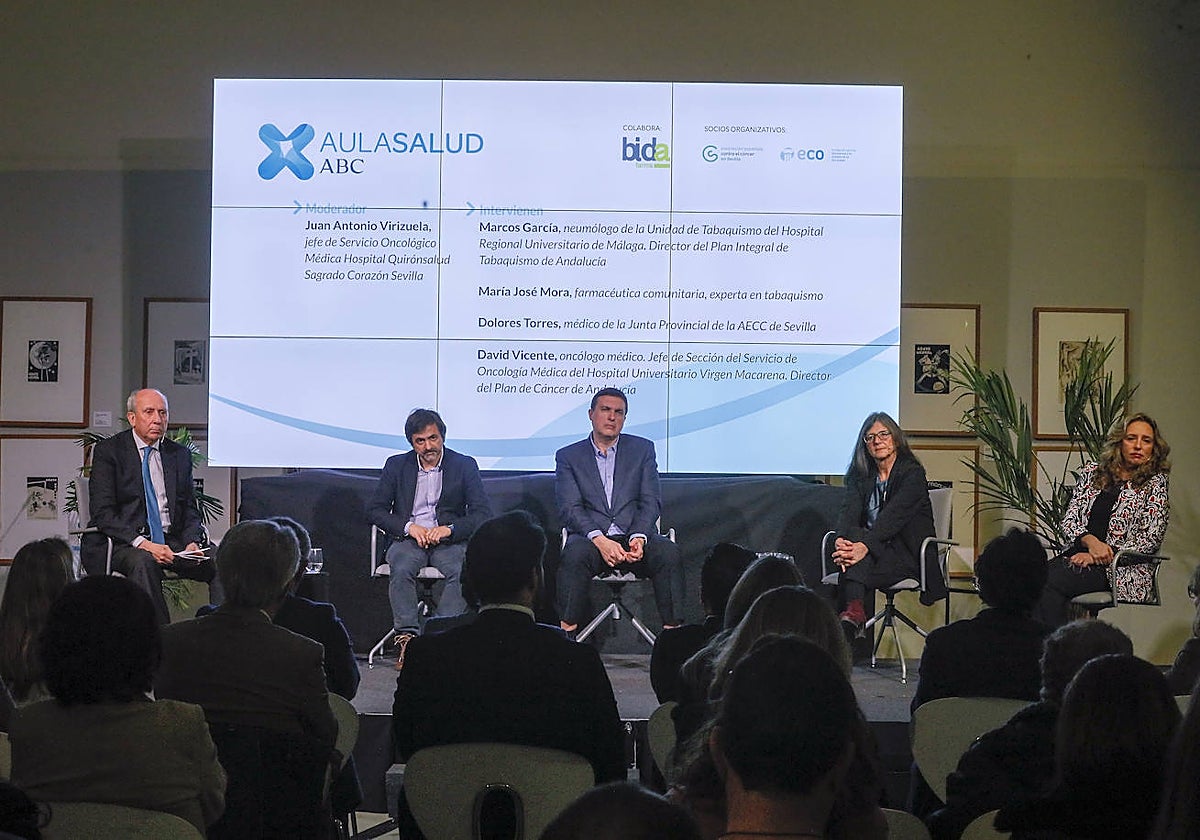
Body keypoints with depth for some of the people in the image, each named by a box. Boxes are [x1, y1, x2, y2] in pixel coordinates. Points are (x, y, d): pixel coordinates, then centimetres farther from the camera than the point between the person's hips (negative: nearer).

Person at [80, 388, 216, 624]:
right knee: (144, 562, -37)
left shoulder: (180, 454, 15)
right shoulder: (108, 451, 1)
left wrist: (192, 542, -7)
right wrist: (142, 543, -22)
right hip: (122, 541, -4)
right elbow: (103, 513, -8)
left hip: (171, 540, 5)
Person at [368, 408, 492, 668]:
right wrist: (408, 527, -11)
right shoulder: (397, 465, 10)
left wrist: (449, 529, -17)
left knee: (462, 570, -33)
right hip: (409, 539, 1)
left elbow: (483, 513, 0)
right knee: (401, 569, -33)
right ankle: (405, 637, -37)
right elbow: (375, 510, 6)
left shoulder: (465, 465, 6)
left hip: (450, 540, -1)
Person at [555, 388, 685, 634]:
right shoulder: (568, 456, 11)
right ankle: (567, 631, -32)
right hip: (591, 537, -1)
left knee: (669, 553, -30)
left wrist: (639, 538, -15)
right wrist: (599, 540, -20)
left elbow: (651, 502, 6)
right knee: (575, 554, -36)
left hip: (635, 539, 1)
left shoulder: (643, 449, 14)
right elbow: (570, 508, -2)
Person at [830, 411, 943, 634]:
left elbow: (893, 515, -20)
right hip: (873, 549, 4)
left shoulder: (913, 472, -4)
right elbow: (849, 511, -3)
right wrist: (841, 540, -27)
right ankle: (854, 608, -52)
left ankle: (852, 610, -53)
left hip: (907, 553, -4)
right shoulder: (859, 475, 13)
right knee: (854, 535, -31)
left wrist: (865, 546, -35)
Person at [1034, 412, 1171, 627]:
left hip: (1123, 571, -4)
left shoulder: (1154, 484, 5)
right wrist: (1090, 541, -11)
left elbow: (1150, 539, -3)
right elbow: (1069, 519, 12)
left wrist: (1101, 555, -11)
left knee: (1050, 582, -31)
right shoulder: (1092, 472, 17)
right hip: (1079, 553, 4)